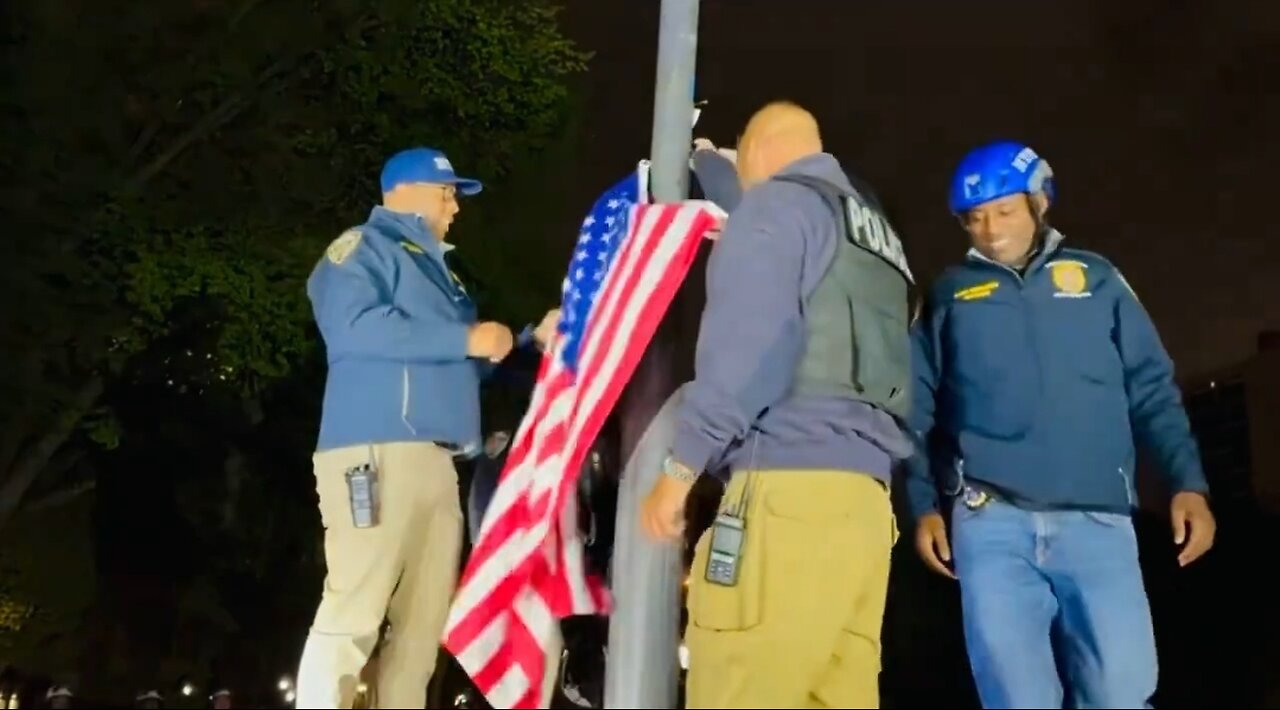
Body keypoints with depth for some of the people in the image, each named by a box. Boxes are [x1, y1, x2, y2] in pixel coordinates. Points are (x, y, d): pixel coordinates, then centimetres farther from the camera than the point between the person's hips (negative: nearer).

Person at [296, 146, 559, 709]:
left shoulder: (434, 269, 28)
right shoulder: (364, 247, 3)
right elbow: (356, 326, -17)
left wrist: (531, 339, 20)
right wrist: (466, 339, -12)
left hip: (436, 463, 9)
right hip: (376, 454, -8)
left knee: (423, 624, 7)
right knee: (352, 615, -11)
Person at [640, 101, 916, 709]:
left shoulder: (776, 203, 3)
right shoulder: (876, 231, 27)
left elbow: (745, 342, -11)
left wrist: (681, 466, -8)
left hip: (791, 487, -8)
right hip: (864, 493, 9)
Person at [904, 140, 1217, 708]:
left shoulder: (1096, 279, 15)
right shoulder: (948, 295, 13)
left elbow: (1152, 390, 13)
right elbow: (918, 409, 13)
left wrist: (1188, 483, 2)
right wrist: (923, 506, 5)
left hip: (1098, 521, 1)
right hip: (991, 523, 0)